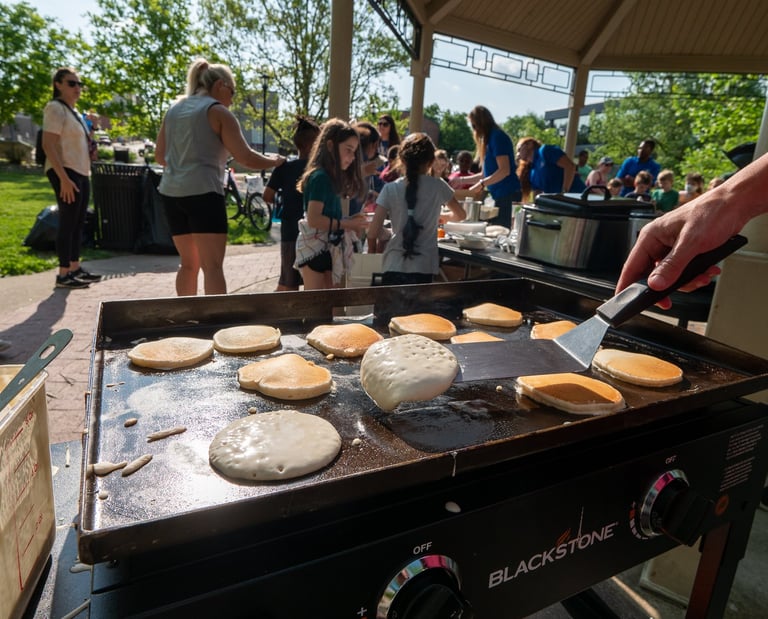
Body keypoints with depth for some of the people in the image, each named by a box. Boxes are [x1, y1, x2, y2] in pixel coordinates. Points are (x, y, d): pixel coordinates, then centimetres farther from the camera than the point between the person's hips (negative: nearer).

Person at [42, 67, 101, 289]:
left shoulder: (75, 112, 20)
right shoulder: (56, 108, -8)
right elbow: (48, 145, -17)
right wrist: (64, 178, -24)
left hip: (81, 173, 9)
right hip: (66, 173, -9)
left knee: (78, 223, 10)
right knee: (68, 222, -9)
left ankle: (75, 268, 17)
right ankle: (63, 274, -5)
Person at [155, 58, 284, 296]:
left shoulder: (174, 109, 18)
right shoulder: (218, 112, -1)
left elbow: (160, 156, 22)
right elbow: (246, 158, -7)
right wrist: (274, 161, 9)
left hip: (171, 193, 7)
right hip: (203, 192, -7)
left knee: (189, 263, 16)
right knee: (213, 266, -9)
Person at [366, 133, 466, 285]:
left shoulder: (390, 189, -1)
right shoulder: (438, 186, 1)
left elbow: (373, 232, -5)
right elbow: (461, 215, 17)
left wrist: (372, 250, 15)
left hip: (394, 267, 0)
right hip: (423, 267, 0)